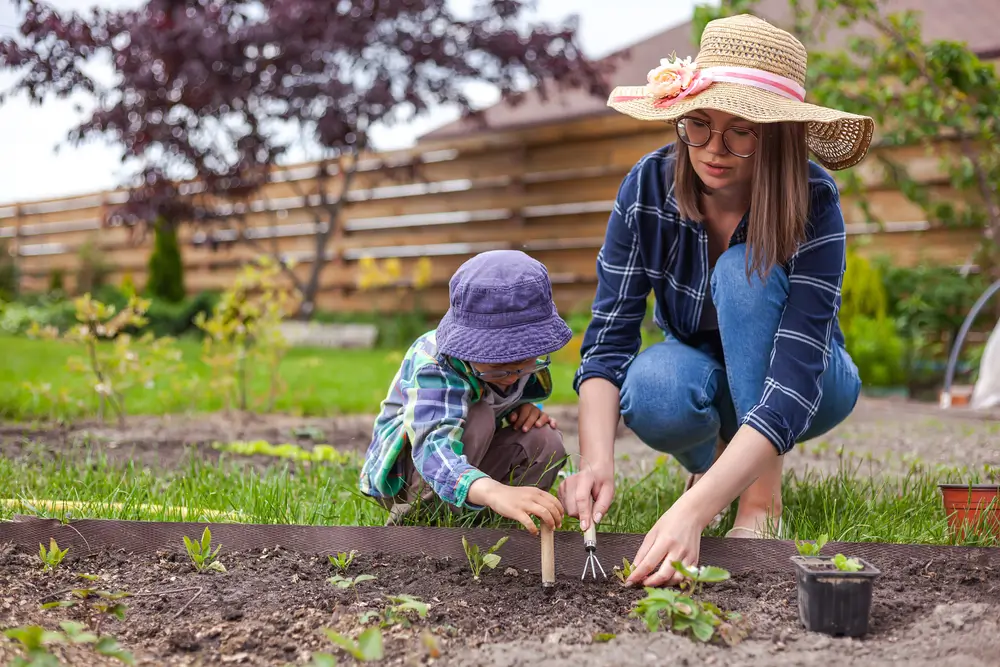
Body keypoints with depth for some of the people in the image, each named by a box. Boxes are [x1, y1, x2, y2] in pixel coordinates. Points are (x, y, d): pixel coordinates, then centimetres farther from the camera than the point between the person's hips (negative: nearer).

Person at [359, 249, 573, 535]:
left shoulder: (518, 352, -12)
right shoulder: (434, 365, -35)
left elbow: (521, 393, 11)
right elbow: (433, 448, -53)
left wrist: (526, 408, -16)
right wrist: (495, 492, -72)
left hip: (469, 455, 7)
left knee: (546, 440, -21)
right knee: (476, 417, -35)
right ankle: (415, 512, -21)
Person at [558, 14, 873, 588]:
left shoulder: (813, 203, -30)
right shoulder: (650, 186, -21)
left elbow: (792, 385, -39)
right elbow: (609, 338, -23)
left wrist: (693, 512, -51)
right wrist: (597, 462, -43)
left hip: (805, 386, -2)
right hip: (705, 374, 2)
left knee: (745, 272, -32)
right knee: (650, 393, -34)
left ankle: (763, 499, -23)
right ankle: (708, 463, 1)